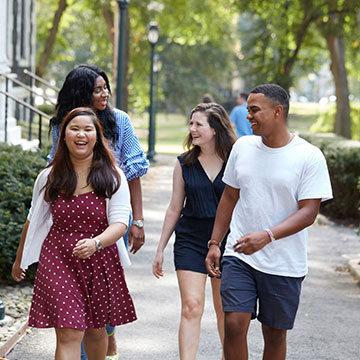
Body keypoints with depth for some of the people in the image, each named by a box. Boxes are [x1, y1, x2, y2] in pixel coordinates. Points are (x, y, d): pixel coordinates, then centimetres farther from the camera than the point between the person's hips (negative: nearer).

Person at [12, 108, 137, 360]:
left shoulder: (113, 177, -2)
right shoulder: (49, 177, 2)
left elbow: (120, 222, -10)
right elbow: (33, 220, 15)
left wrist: (95, 243, -29)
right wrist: (19, 259, 22)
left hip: (101, 261, 1)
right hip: (58, 260, 0)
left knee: (96, 330, 14)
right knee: (68, 334, -10)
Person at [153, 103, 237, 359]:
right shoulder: (184, 164, 3)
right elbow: (174, 209, 10)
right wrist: (161, 249, 11)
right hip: (190, 240, 1)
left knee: (225, 310, 10)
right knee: (191, 307, -8)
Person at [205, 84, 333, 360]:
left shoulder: (309, 157, -8)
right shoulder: (242, 147, 5)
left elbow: (308, 212, -13)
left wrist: (267, 236, -26)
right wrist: (215, 243, 11)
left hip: (284, 265, -2)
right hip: (239, 257, 3)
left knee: (275, 335, 7)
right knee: (234, 324, -11)